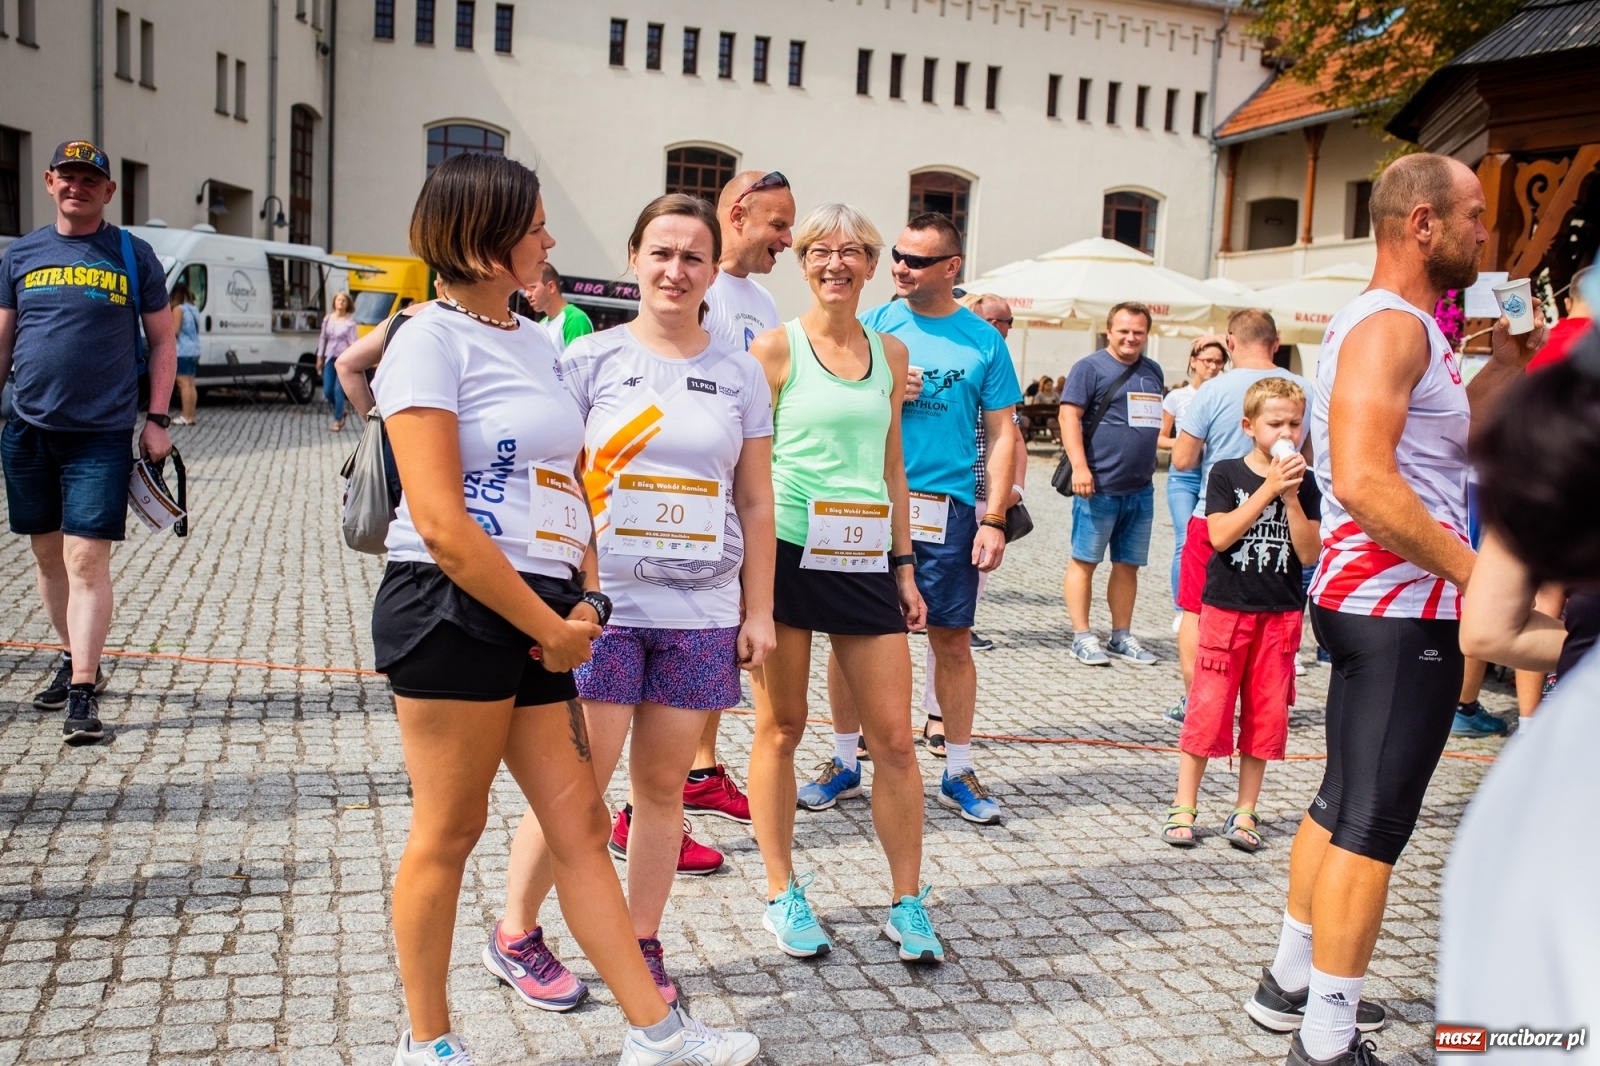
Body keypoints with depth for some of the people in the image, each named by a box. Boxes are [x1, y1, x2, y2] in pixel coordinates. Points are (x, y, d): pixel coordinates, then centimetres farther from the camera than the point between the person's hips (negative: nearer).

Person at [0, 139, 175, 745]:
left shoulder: (133, 256, 3)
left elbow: (162, 342, 5)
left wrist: (157, 420, -2)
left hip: (102, 434, -4)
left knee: (88, 561, -8)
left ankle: (83, 692, -5)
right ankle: (75, 658, 29)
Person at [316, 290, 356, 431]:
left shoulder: (350, 321, -5)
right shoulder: (328, 319, 8)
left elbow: (353, 342, -7)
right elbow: (323, 338, 14)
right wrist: (320, 357, 13)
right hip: (330, 358, 5)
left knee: (338, 390, -7)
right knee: (327, 391, 5)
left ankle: (338, 421, 4)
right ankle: (341, 412, 29)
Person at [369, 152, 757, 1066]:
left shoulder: (538, 343, 15)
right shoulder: (432, 342, -9)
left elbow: (569, 486, 16)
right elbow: (441, 523, -17)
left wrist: (584, 604, 0)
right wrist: (552, 627, -12)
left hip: (541, 621, 7)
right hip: (452, 614, -7)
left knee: (579, 820, 10)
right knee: (449, 829, 5)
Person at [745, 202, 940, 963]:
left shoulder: (890, 353, 12)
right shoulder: (776, 346, -1)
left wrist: (905, 565, 13)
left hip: (866, 560, 4)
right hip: (788, 552, -4)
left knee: (894, 738, 4)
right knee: (781, 728, 7)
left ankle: (907, 905, 18)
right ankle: (782, 897, 22)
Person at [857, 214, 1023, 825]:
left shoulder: (983, 339, 4)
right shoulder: (871, 326, 5)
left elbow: (1002, 434, 5)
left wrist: (994, 519, -3)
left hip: (948, 509, 0)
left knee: (952, 638, 5)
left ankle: (958, 773, 19)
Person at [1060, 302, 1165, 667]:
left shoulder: (1153, 370, 15)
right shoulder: (1090, 367, -5)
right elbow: (1069, 415, -12)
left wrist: (1151, 464, 19)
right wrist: (1079, 466, -22)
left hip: (1141, 489, 7)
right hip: (1099, 486, -6)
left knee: (1128, 565, 11)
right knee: (1084, 560, 0)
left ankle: (1121, 637, 19)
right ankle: (1082, 637, 6)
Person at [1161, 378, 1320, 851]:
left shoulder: (1303, 483, 5)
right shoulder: (1226, 473, -2)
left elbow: (1309, 553, -3)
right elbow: (1220, 535, -16)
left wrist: (1290, 497, -13)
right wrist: (1270, 488, -18)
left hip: (1281, 612, 3)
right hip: (1227, 606, -3)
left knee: (1265, 713, 7)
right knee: (1209, 706, -3)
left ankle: (1244, 812, 18)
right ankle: (1184, 807, 8)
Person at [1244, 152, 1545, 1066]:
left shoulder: (1408, 328, 17)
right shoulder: (1389, 325, -16)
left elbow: (1443, 443, 21)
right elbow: (1363, 479, -28)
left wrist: (1507, 365, 15)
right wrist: (1476, 572, -23)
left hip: (1382, 605, 11)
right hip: (1401, 612, -11)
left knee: (1346, 802, 18)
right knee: (1374, 824, -3)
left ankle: (1292, 983, 31)